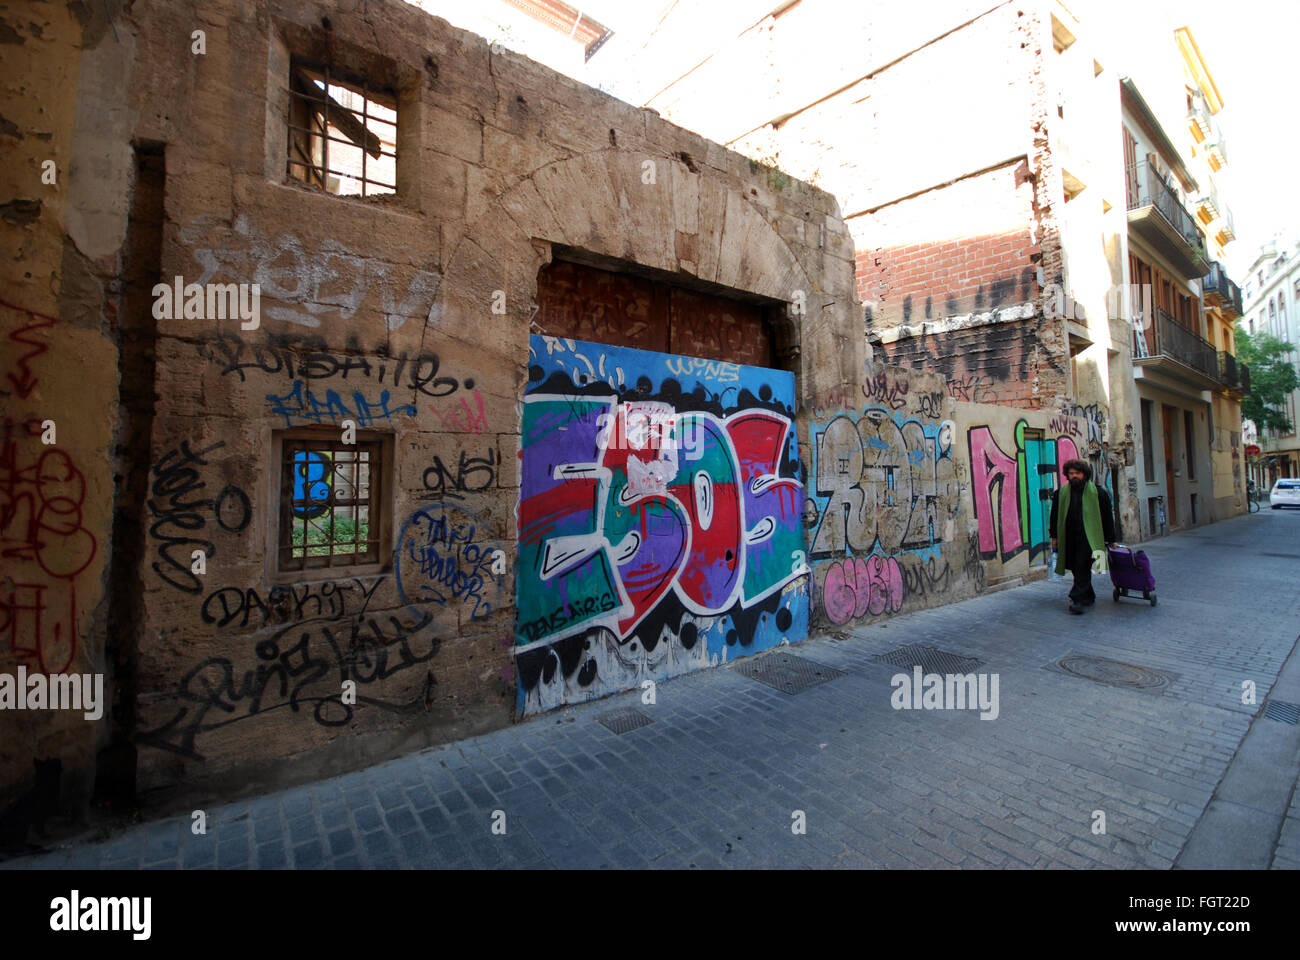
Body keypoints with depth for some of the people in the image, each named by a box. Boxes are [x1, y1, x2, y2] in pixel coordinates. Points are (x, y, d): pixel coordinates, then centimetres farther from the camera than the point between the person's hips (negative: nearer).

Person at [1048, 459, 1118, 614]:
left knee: (1082, 567, -11)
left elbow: (1108, 518, 7)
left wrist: (1110, 540, 8)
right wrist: (1055, 536, 10)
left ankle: (1077, 599, -10)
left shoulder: (1097, 493, 0)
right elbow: (1055, 516, 13)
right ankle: (1089, 596, 26)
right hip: (1069, 538, 4)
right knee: (1076, 568, 9)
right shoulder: (1061, 493, 7)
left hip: (1088, 537, -3)